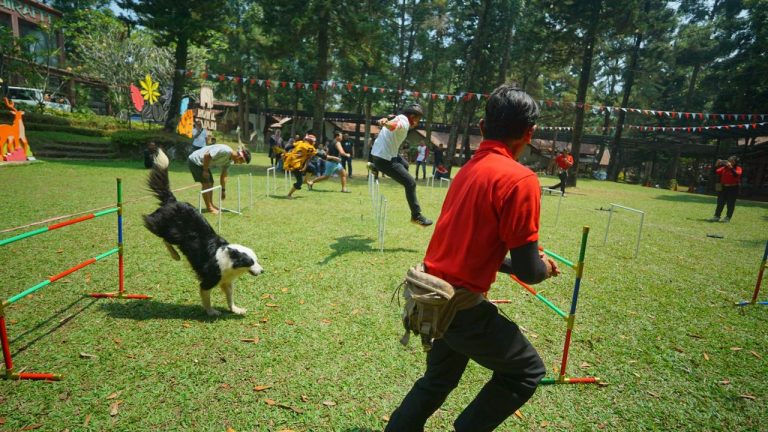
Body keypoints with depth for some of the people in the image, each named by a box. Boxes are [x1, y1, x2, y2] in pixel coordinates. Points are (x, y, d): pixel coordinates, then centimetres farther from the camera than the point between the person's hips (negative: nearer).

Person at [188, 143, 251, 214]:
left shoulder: (230, 160, 1)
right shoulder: (225, 151, -29)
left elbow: (223, 175, 9)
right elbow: (207, 156, -30)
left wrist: (223, 190, 10)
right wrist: (205, 170, -19)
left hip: (202, 163, 10)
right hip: (195, 161, -10)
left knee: (210, 183, 12)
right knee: (206, 184, -10)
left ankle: (211, 205, 21)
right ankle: (209, 207, -1)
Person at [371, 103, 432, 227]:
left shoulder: (400, 118, 12)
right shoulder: (404, 122, -18)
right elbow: (394, 125, -43)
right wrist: (386, 123, -64)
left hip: (384, 153, 10)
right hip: (384, 159, -10)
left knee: (405, 165, 34)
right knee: (410, 183, -9)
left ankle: (376, 167, 29)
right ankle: (416, 216, -3)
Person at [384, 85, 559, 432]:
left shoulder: (468, 169, 7)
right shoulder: (520, 179, -18)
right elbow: (527, 271, -16)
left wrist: (521, 262, 21)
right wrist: (545, 267, 6)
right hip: (460, 304, -8)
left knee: (437, 381, 28)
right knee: (527, 371, 18)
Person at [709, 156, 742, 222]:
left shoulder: (738, 168, -4)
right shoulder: (724, 168, 5)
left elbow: (737, 174, -24)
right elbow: (716, 172, 3)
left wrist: (731, 167, -32)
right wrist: (717, 165, -11)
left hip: (733, 188, -3)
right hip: (723, 187, 3)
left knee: (730, 204, -1)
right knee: (720, 203, 4)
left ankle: (727, 218, 6)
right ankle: (716, 216, 8)